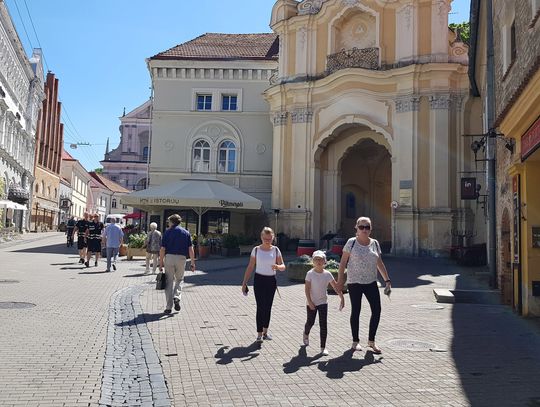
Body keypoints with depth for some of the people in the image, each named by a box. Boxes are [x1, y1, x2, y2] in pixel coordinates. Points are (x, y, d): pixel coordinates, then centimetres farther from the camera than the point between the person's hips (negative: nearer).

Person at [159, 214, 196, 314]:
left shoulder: (167, 232, 2)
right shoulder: (186, 232, 8)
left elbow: (162, 249, -2)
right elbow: (190, 249, 2)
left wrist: (160, 263, 4)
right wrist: (193, 263, 6)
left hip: (169, 257, -1)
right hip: (181, 258, 1)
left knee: (169, 282, 6)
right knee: (179, 279, 20)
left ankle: (169, 307, 7)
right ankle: (177, 298, -5)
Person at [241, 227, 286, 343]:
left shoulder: (275, 250, 0)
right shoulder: (256, 250, -3)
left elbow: (283, 266, -3)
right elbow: (250, 267, 0)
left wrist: (278, 267, -27)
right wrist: (244, 283, -2)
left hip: (271, 281, 2)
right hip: (259, 280, -2)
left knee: (268, 307, 9)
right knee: (260, 307, -4)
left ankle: (265, 332, 23)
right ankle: (259, 334, 3)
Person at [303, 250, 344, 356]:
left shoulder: (327, 274, -5)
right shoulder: (310, 274, -11)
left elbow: (335, 287, -1)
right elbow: (307, 289, -12)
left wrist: (342, 297, -7)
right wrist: (309, 302, -17)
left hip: (323, 302, 1)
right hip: (312, 303, -1)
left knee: (323, 324, -4)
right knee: (310, 322, 12)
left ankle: (323, 347, 2)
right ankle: (306, 334, 46)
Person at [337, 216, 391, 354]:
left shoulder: (375, 243, 7)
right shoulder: (351, 242, -5)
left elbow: (380, 264, 13)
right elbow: (343, 262, -3)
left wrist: (387, 280, 9)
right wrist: (340, 280, -6)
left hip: (371, 282, 4)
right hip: (354, 282, -3)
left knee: (376, 310, -2)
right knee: (355, 311, 5)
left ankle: (371, 341, 13)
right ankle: (355, 341, 18)